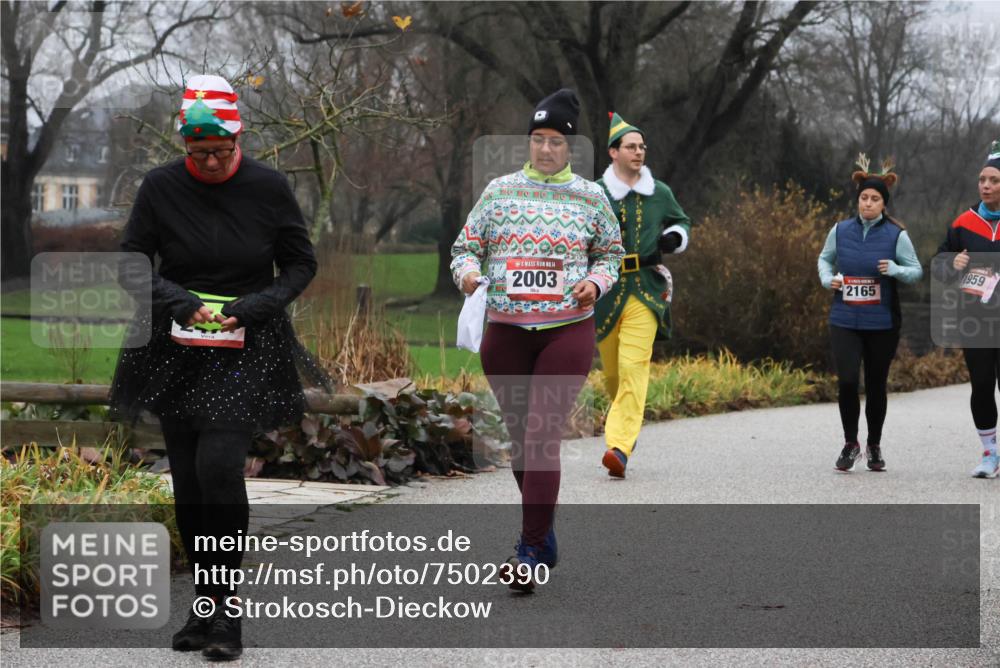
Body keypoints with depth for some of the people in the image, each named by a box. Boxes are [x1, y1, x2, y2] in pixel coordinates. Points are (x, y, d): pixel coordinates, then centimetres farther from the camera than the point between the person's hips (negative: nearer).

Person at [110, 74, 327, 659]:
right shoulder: (161, 187, -3)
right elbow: (133, 266, 3)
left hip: (247, 347, -3)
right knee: (187, 478, 4)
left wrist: (250, 308, -12)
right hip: (178, 347, 3)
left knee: (219, 464, -18)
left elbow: (301, 265, 3)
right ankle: (205, 604, 17)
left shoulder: (268, 187, -5)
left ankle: (227, 607, -8)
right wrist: (182, 303, -14)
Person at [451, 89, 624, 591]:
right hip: (506, 332, 3)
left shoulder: (590, 196, 6)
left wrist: (597, 282, -5)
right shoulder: (500, 191, 8)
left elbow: (611, 253, 15)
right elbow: (466, 245, 10)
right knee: (520, 437, 10)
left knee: (542, 437, -13)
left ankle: (530, 551, -13)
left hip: (568, 330, -3)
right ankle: (544, 534, 28)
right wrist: (467, 271, -13)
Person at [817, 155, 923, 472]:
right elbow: (825, 258, 19)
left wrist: (895, 270, -19)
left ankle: (874, 446, 27)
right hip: (845, 320, 1)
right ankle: (850, 443, 6)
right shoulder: (840, 230, 2)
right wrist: (827, 278, -1)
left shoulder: (896, 235, -5)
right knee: (847, 380, -13)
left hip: (882, 323, -1)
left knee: (876, 385, 8)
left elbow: (916, 271, 1)